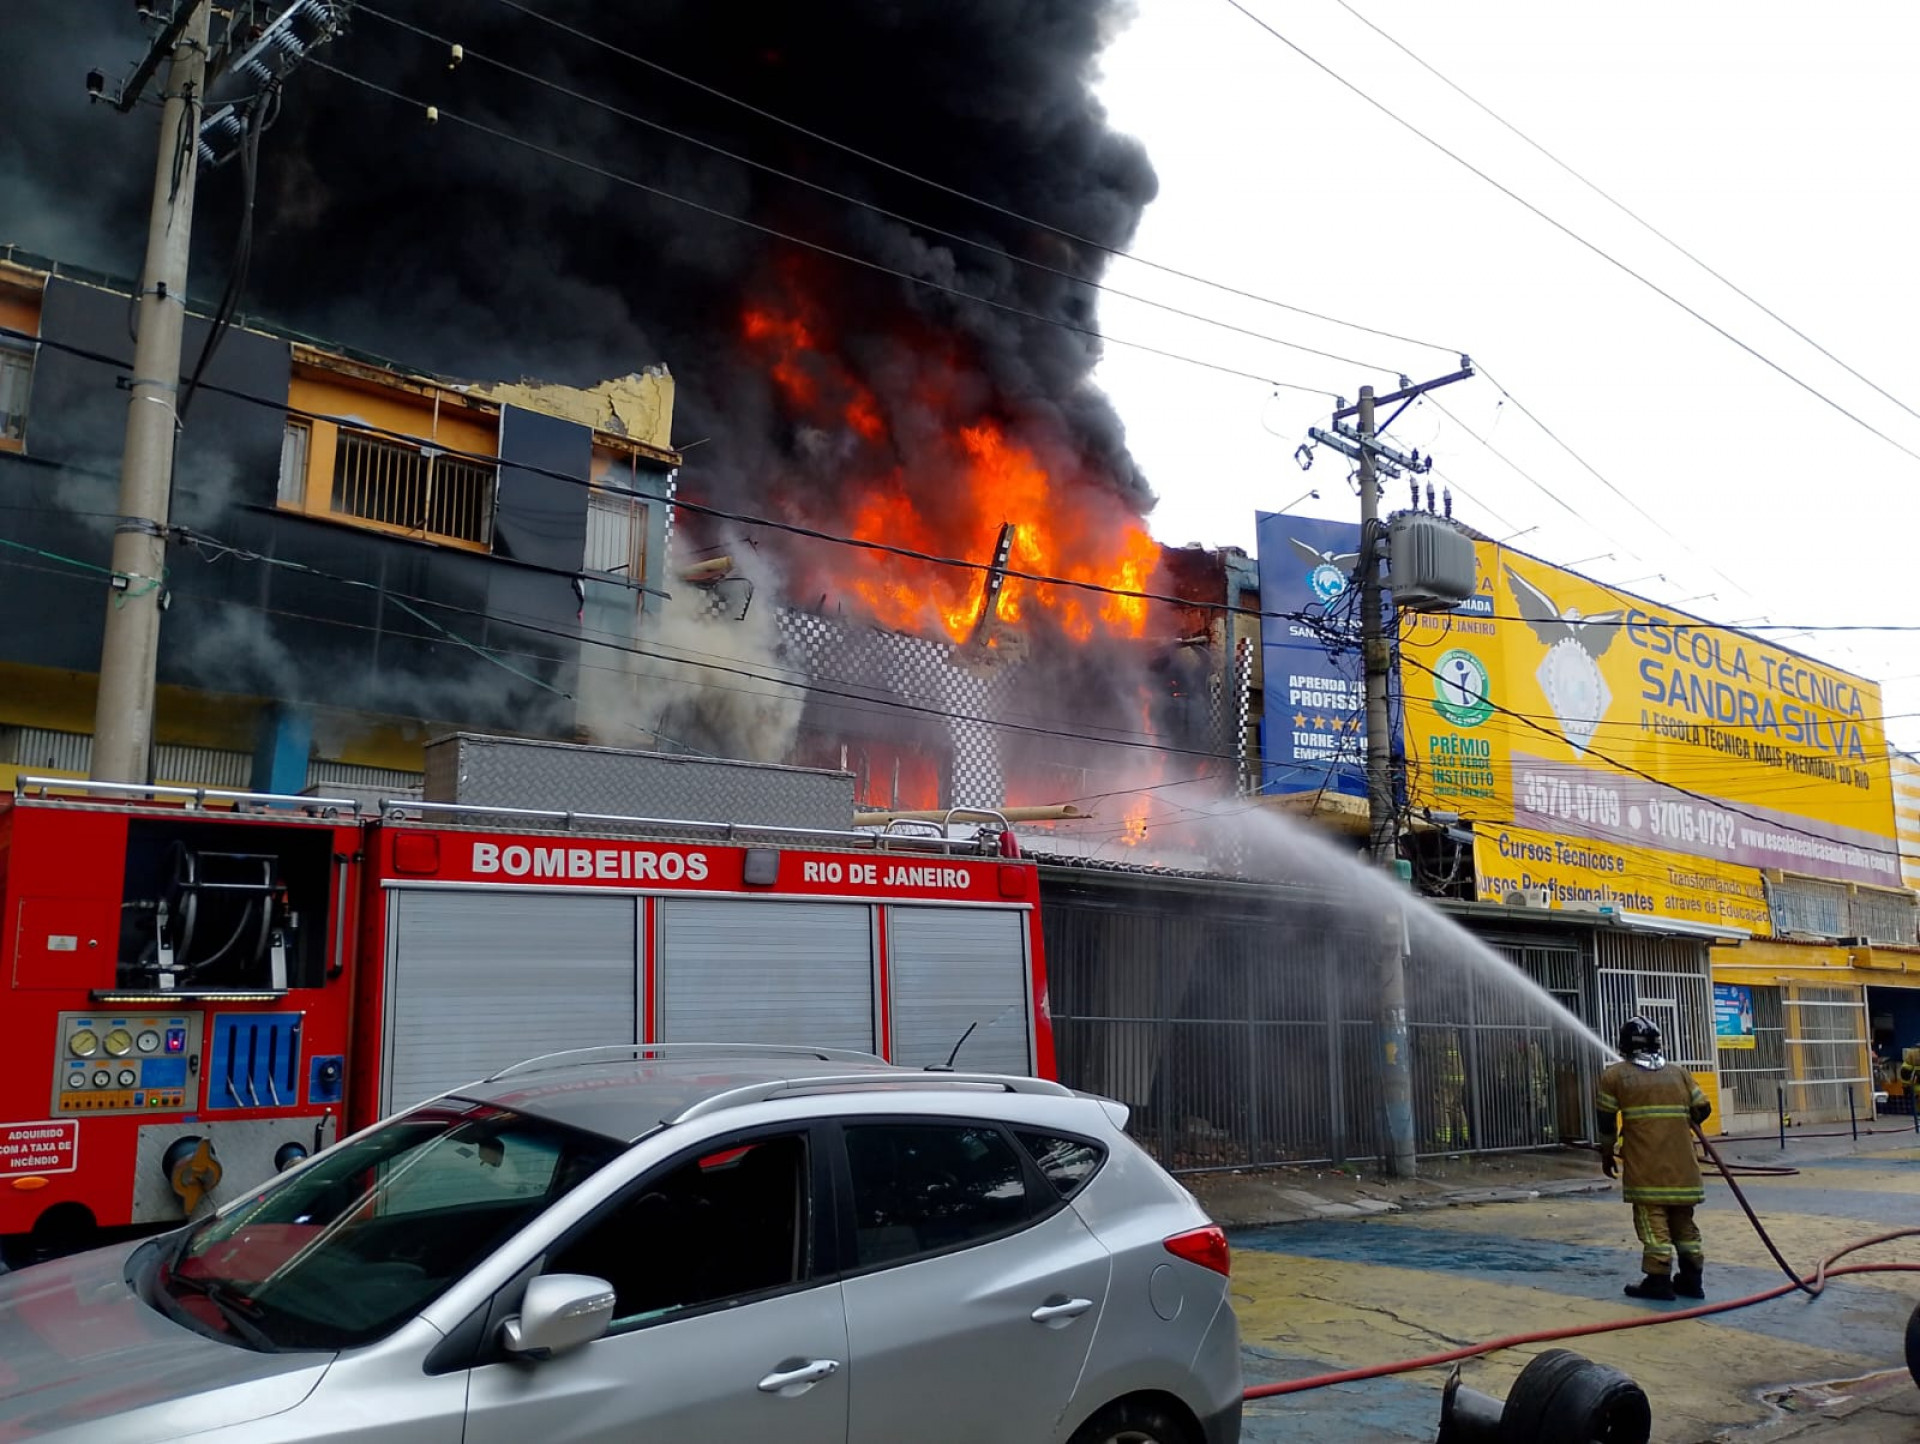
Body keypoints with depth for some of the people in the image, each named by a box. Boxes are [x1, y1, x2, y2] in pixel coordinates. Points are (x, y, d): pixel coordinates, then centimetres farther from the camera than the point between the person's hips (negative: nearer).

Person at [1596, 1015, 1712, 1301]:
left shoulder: (1615, 1074, 2)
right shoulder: (1678, 1072, 12)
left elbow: (1607, 1122, 3)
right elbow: (1702, 1109, 11)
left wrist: (1607, 1155, 15)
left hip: (1645, 1167, -4)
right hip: (1681, 1164, 4)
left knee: (1653, 1221, -1)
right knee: (1683, 1219, 14)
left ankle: (1658, 1280, -2)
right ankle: (1691, 1279, 18)